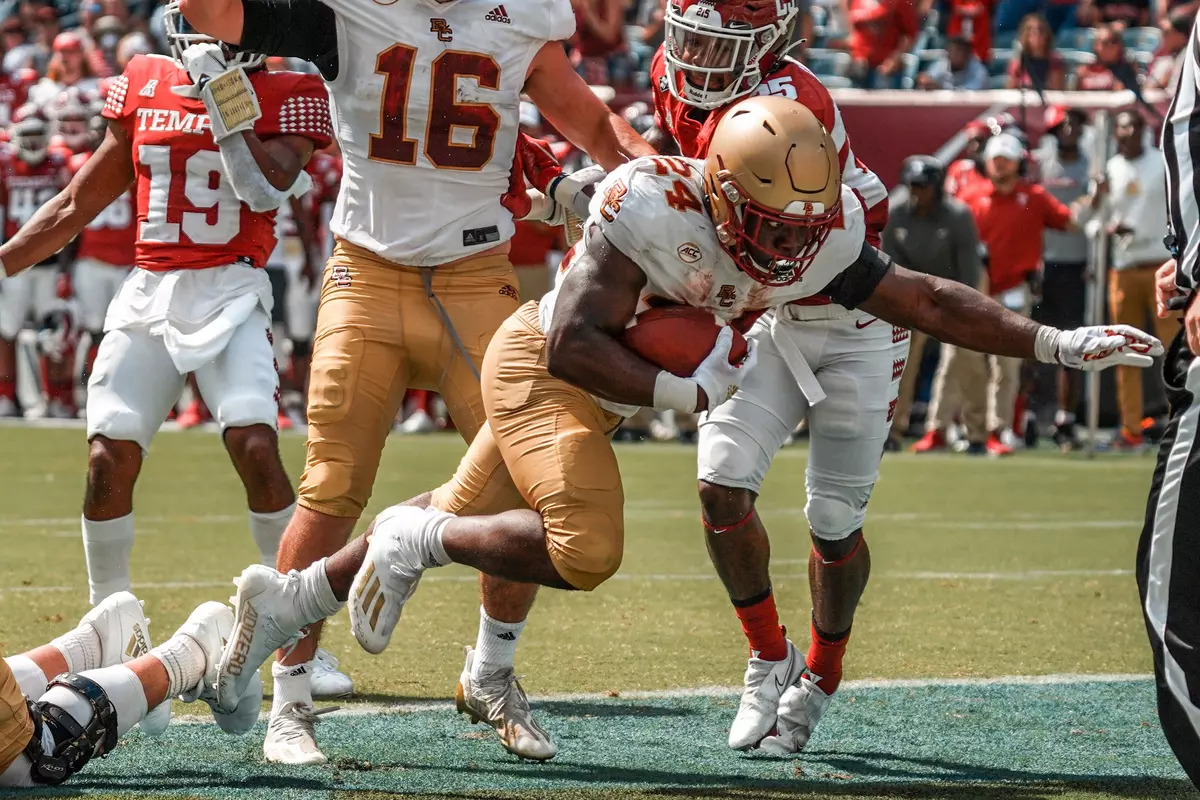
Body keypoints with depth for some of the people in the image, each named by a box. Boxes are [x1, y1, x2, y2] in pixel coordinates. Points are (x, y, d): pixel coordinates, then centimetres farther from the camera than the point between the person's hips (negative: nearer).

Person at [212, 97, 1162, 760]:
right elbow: (574, 347, -31)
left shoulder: (823, 232, -14)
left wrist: (1059, 343, -12)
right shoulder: (650, 206, -32)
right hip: (540, 362, -7)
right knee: (585, 552, -23)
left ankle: (292, 597, 29)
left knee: (461, 518, 17)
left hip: (587, 387, 7)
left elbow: (926, 301, -7)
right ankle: (418, 538, -1)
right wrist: (691, 392, -30)